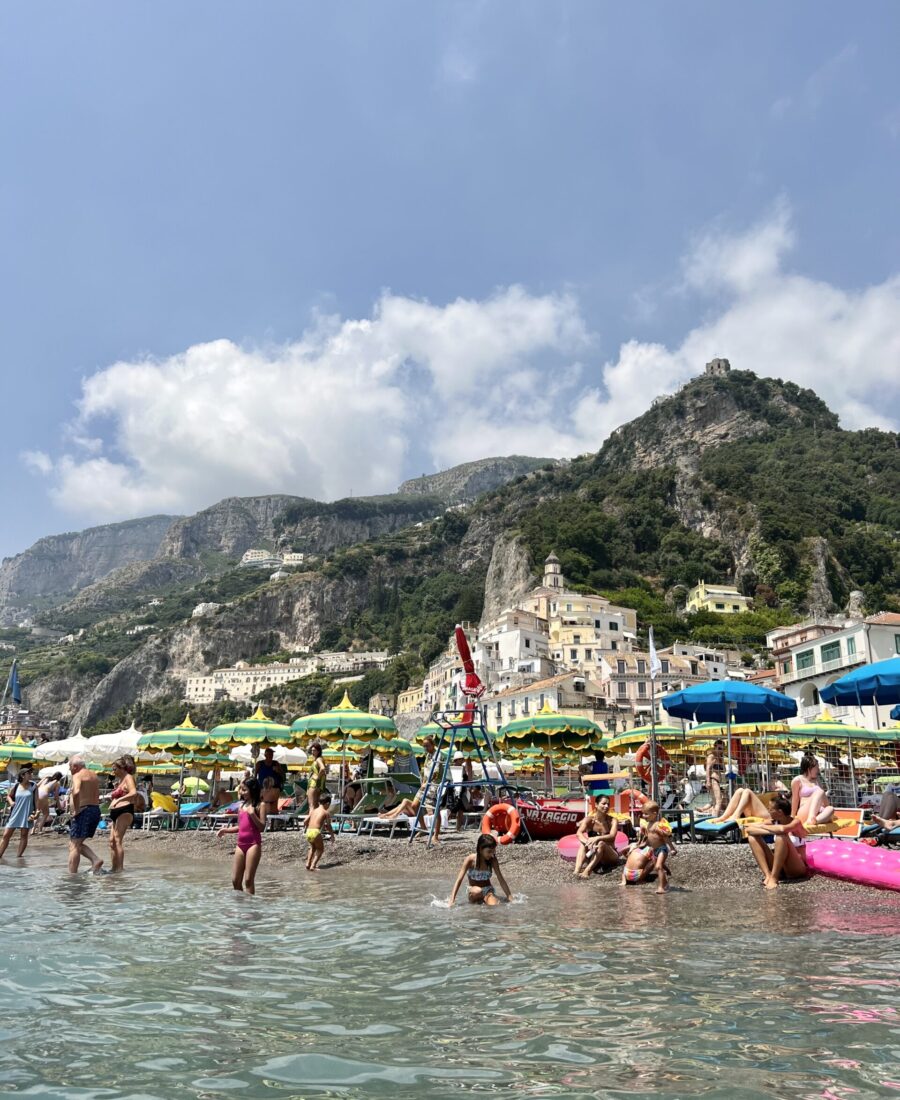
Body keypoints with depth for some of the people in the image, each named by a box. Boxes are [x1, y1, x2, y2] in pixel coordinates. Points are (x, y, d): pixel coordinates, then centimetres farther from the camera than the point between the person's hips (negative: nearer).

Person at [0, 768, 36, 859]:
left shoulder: (33, 786, -1)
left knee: (24, 835, 1)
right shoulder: (16, 786, 0)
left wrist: (35, 812, -9)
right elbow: (8, 795, 15)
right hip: (15, 814, 1)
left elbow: (36, 800, 0)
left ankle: (18, 856, 8)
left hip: (26, 815, -1)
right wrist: (11, 802, -6)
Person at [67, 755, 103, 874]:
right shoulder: (93, 775, 19)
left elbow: (76, 792, -29)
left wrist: (76, 810, -20)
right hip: (95, 810, 9)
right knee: (78, 844, 18)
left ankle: (71, 876, -3)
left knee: (74, 846, -3)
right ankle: (96, 860, 2)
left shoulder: (77, 776, -10)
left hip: (83, 812, -9)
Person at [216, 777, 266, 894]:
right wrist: (225, 830, 10)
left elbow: (262, 827, -10)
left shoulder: (260, 805, -4)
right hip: (240, 844, 7)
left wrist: (252, 813, -19)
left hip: (253, 844, -7)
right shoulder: (242, 805, 14)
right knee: (235, 880, 7)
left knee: (248, 879, -7)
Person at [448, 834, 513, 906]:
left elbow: (501, 880, -4)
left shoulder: (492, 860, -10)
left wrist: (510, 898, -8)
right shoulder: (470, 860, -17)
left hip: (488, 890, 1)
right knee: (477, 891, -36)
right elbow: (459, 879, -19)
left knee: (494, 906, -31)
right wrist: (452, 900, -28)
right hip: (474, 892, -1)